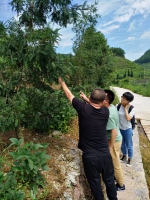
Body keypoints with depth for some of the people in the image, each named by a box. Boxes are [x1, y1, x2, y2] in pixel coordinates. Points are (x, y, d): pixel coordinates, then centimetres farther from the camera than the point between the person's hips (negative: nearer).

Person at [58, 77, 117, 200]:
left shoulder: (83, 109, -15)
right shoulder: (105, 112, -7)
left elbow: (69, 95, 0)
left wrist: (62, 82, 15)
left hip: (89, 156, -3)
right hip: (105, 154, 3)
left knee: (95, 183, 19)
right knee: (109, 180, 25)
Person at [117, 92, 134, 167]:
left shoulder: (131, 108, -18)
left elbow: (128, 118, -28)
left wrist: (126, 108, -24)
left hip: (127, 129, -3)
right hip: (119, 128, 3)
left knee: (129, 145, 13)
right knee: (122, 144, 21)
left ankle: (130, 158, 37)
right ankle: (124, 156, 46)